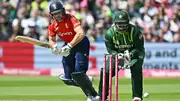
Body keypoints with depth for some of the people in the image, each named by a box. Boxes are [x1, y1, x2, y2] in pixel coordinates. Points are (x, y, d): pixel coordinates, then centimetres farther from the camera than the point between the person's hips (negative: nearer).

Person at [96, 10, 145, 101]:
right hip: (117, 54, 3)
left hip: (134, 54, -3)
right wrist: (118, 56, -33)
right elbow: (110, 50, -11)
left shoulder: (135, 31, -23)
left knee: (136, 69, -30)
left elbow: (139, 48, -17)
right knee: (105, 71, -11)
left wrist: (130, 54, -37)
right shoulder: (110, 33, -15)